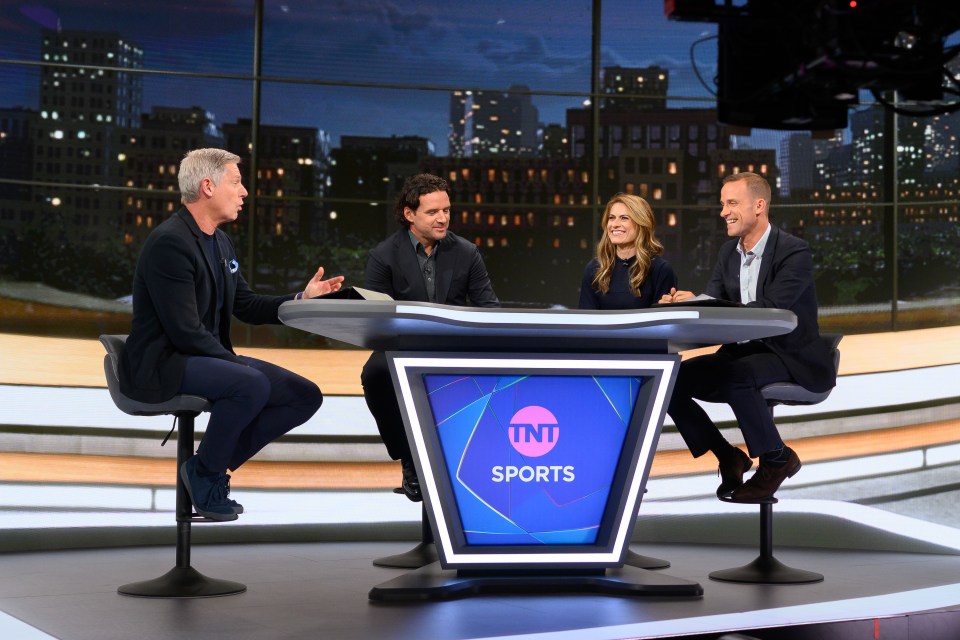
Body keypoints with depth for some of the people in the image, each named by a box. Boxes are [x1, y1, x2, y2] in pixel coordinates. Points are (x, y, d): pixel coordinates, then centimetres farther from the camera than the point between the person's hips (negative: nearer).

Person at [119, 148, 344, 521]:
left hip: (209, 358, 10)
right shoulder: (170, 242, -18)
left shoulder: (219, 241, 12)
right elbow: (185, 331, -24)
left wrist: (301, 299, 2)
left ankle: (216, 464, 3)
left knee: (306, 396, 0)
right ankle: (204, 473, -10)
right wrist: (237, 364, -20)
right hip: (161, 365, -10)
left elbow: (246, 306, 15)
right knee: (254, 385, -35)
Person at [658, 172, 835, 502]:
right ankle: (727, 457, 5)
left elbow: (771, 308, -27)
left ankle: (776, 458, -12)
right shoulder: (728, 253, 9)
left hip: (790, 357, -7)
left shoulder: (795, 252, -15)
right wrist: (680, 306, -21)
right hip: (741, 353, 7)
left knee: (734, 377, -37)